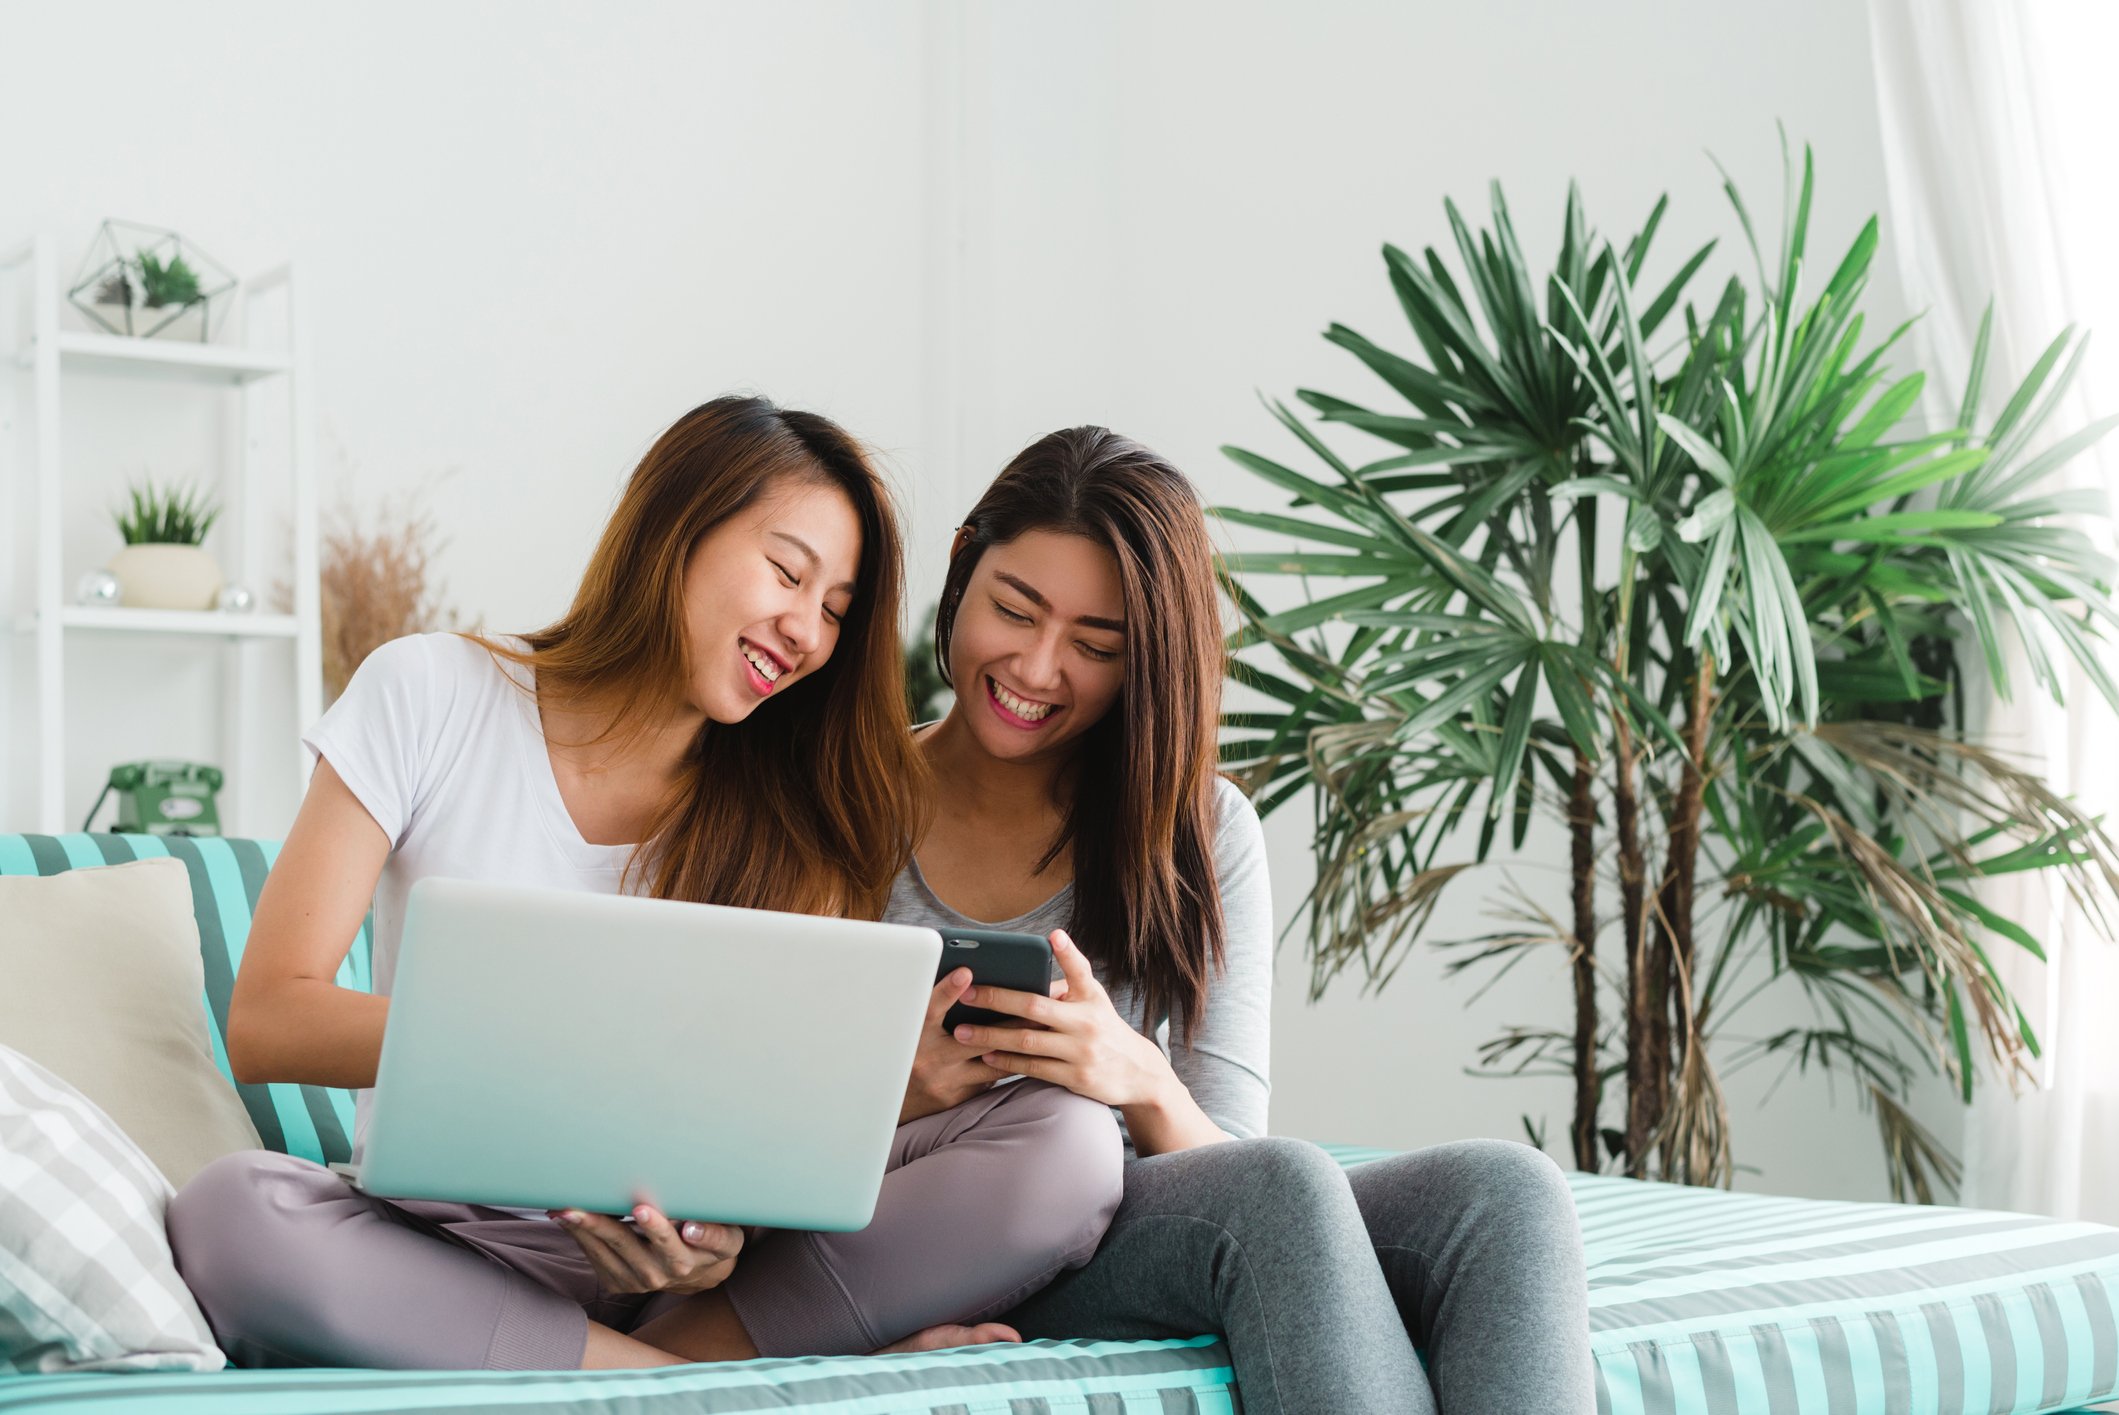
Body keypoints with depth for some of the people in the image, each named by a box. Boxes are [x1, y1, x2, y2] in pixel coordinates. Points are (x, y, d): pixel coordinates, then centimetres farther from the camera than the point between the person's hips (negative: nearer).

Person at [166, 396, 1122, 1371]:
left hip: (672, 1255, 1)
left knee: (1067, 1145, -18)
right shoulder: (431, 697, 0)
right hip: (447, 1245, -1)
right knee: (229, 1214, -36)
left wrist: (719, 1229, -25)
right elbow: (266, 1025, -8)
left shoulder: (788, 815, 7)